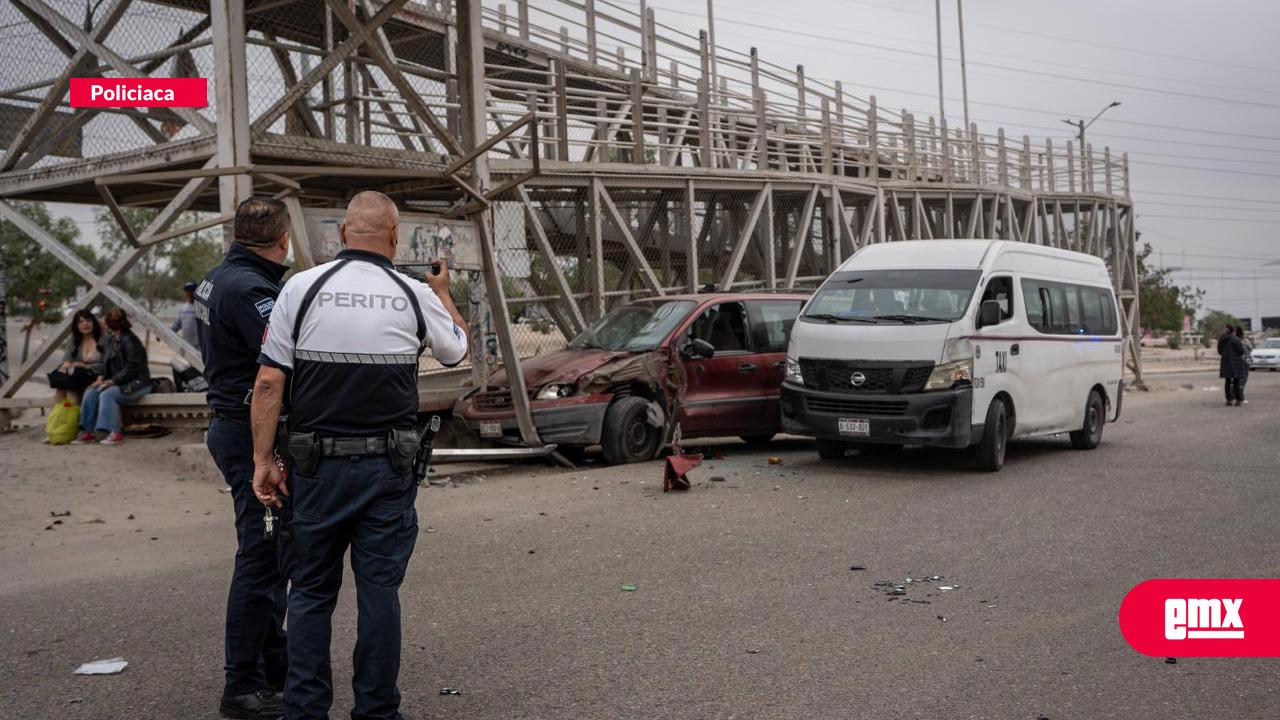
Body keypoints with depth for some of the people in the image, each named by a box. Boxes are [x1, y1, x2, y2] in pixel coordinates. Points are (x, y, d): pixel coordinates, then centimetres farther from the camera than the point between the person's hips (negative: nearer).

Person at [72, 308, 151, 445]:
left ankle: (116, 433, -25)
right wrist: (101, 378, 1)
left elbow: (132, 367, -21)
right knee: (90, 393, -9)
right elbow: (105, 362, 20)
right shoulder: (108, 339, 12)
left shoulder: (130, 340, -17)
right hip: (118, 382, 9)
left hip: (136, 383, -9)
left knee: (107, 395, -30)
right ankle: (88, 431, -7)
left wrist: (112, 381, -21)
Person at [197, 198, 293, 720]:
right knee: (261, 559, -4)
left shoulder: (217, 278, 12)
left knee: (270, 553, 19)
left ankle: (275, 663, 30)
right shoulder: (249, 289, -20)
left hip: (232, 426, 11)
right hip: (254, 435, -11)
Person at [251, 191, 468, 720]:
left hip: (316, 463, 0)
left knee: (311, 592, 11)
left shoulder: (301, 287, -4)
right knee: (379, 590, 7)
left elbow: (269, 381, -6)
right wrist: (442, 293, 34)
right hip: (387, 465, 0)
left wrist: (263, 460, 1)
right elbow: (457, 349, 18)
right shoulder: (415, 296, -2)